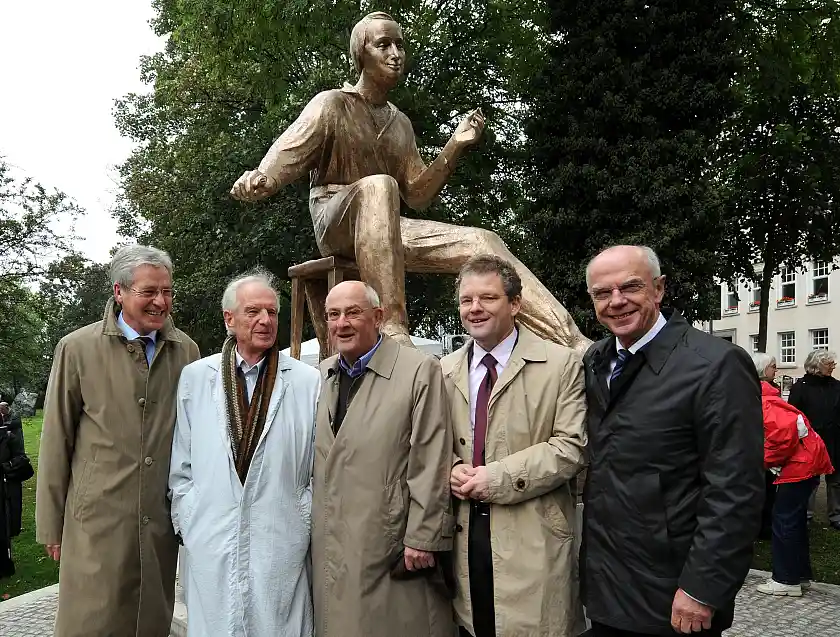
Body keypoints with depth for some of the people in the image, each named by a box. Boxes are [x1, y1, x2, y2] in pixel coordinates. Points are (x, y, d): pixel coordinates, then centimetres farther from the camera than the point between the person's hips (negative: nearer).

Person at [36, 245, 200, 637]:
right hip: (97, 520, -2)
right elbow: (56, 440, -1)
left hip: (161, 521, 3)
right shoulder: (77, 348, -5)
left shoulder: (186, 351, 2)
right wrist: (50, 526, 1)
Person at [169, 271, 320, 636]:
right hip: (210, 547, 1)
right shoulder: (195, 377, 4)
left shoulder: (308, 381, -1)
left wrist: (303, 521, -1)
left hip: (281, 546, -1)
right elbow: (180, 466, 8)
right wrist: (186, 524, 3)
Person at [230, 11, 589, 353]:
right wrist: (259, 179, -35)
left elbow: (417, 196, 15)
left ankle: (569, 339, -23)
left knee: (480, 242, -15)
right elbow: (286, 154, -12)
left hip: (386, 227, 5)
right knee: (378, 185, -39)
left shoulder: (401, 124, 19)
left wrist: (455, 147, 3)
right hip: (336, 225, -5)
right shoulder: (331, 105, 2)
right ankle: (393, 330, -48)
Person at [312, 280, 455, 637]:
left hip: (394, 547, -5)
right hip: (329, 547, 5)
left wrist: (422, 537, -12)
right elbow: (315, 462, 15)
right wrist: (313, 529, 14)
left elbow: (430, 465, -11)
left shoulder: (419, 371, -9)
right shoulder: (320, 376, 9)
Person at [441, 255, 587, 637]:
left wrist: (496, 478, -15)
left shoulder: (561, 365, -4)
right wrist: (450, 469, -7)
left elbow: (571, 447, -10)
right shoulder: (445, 371, 9)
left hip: (532, 538, -3)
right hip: (464, 535, 4)